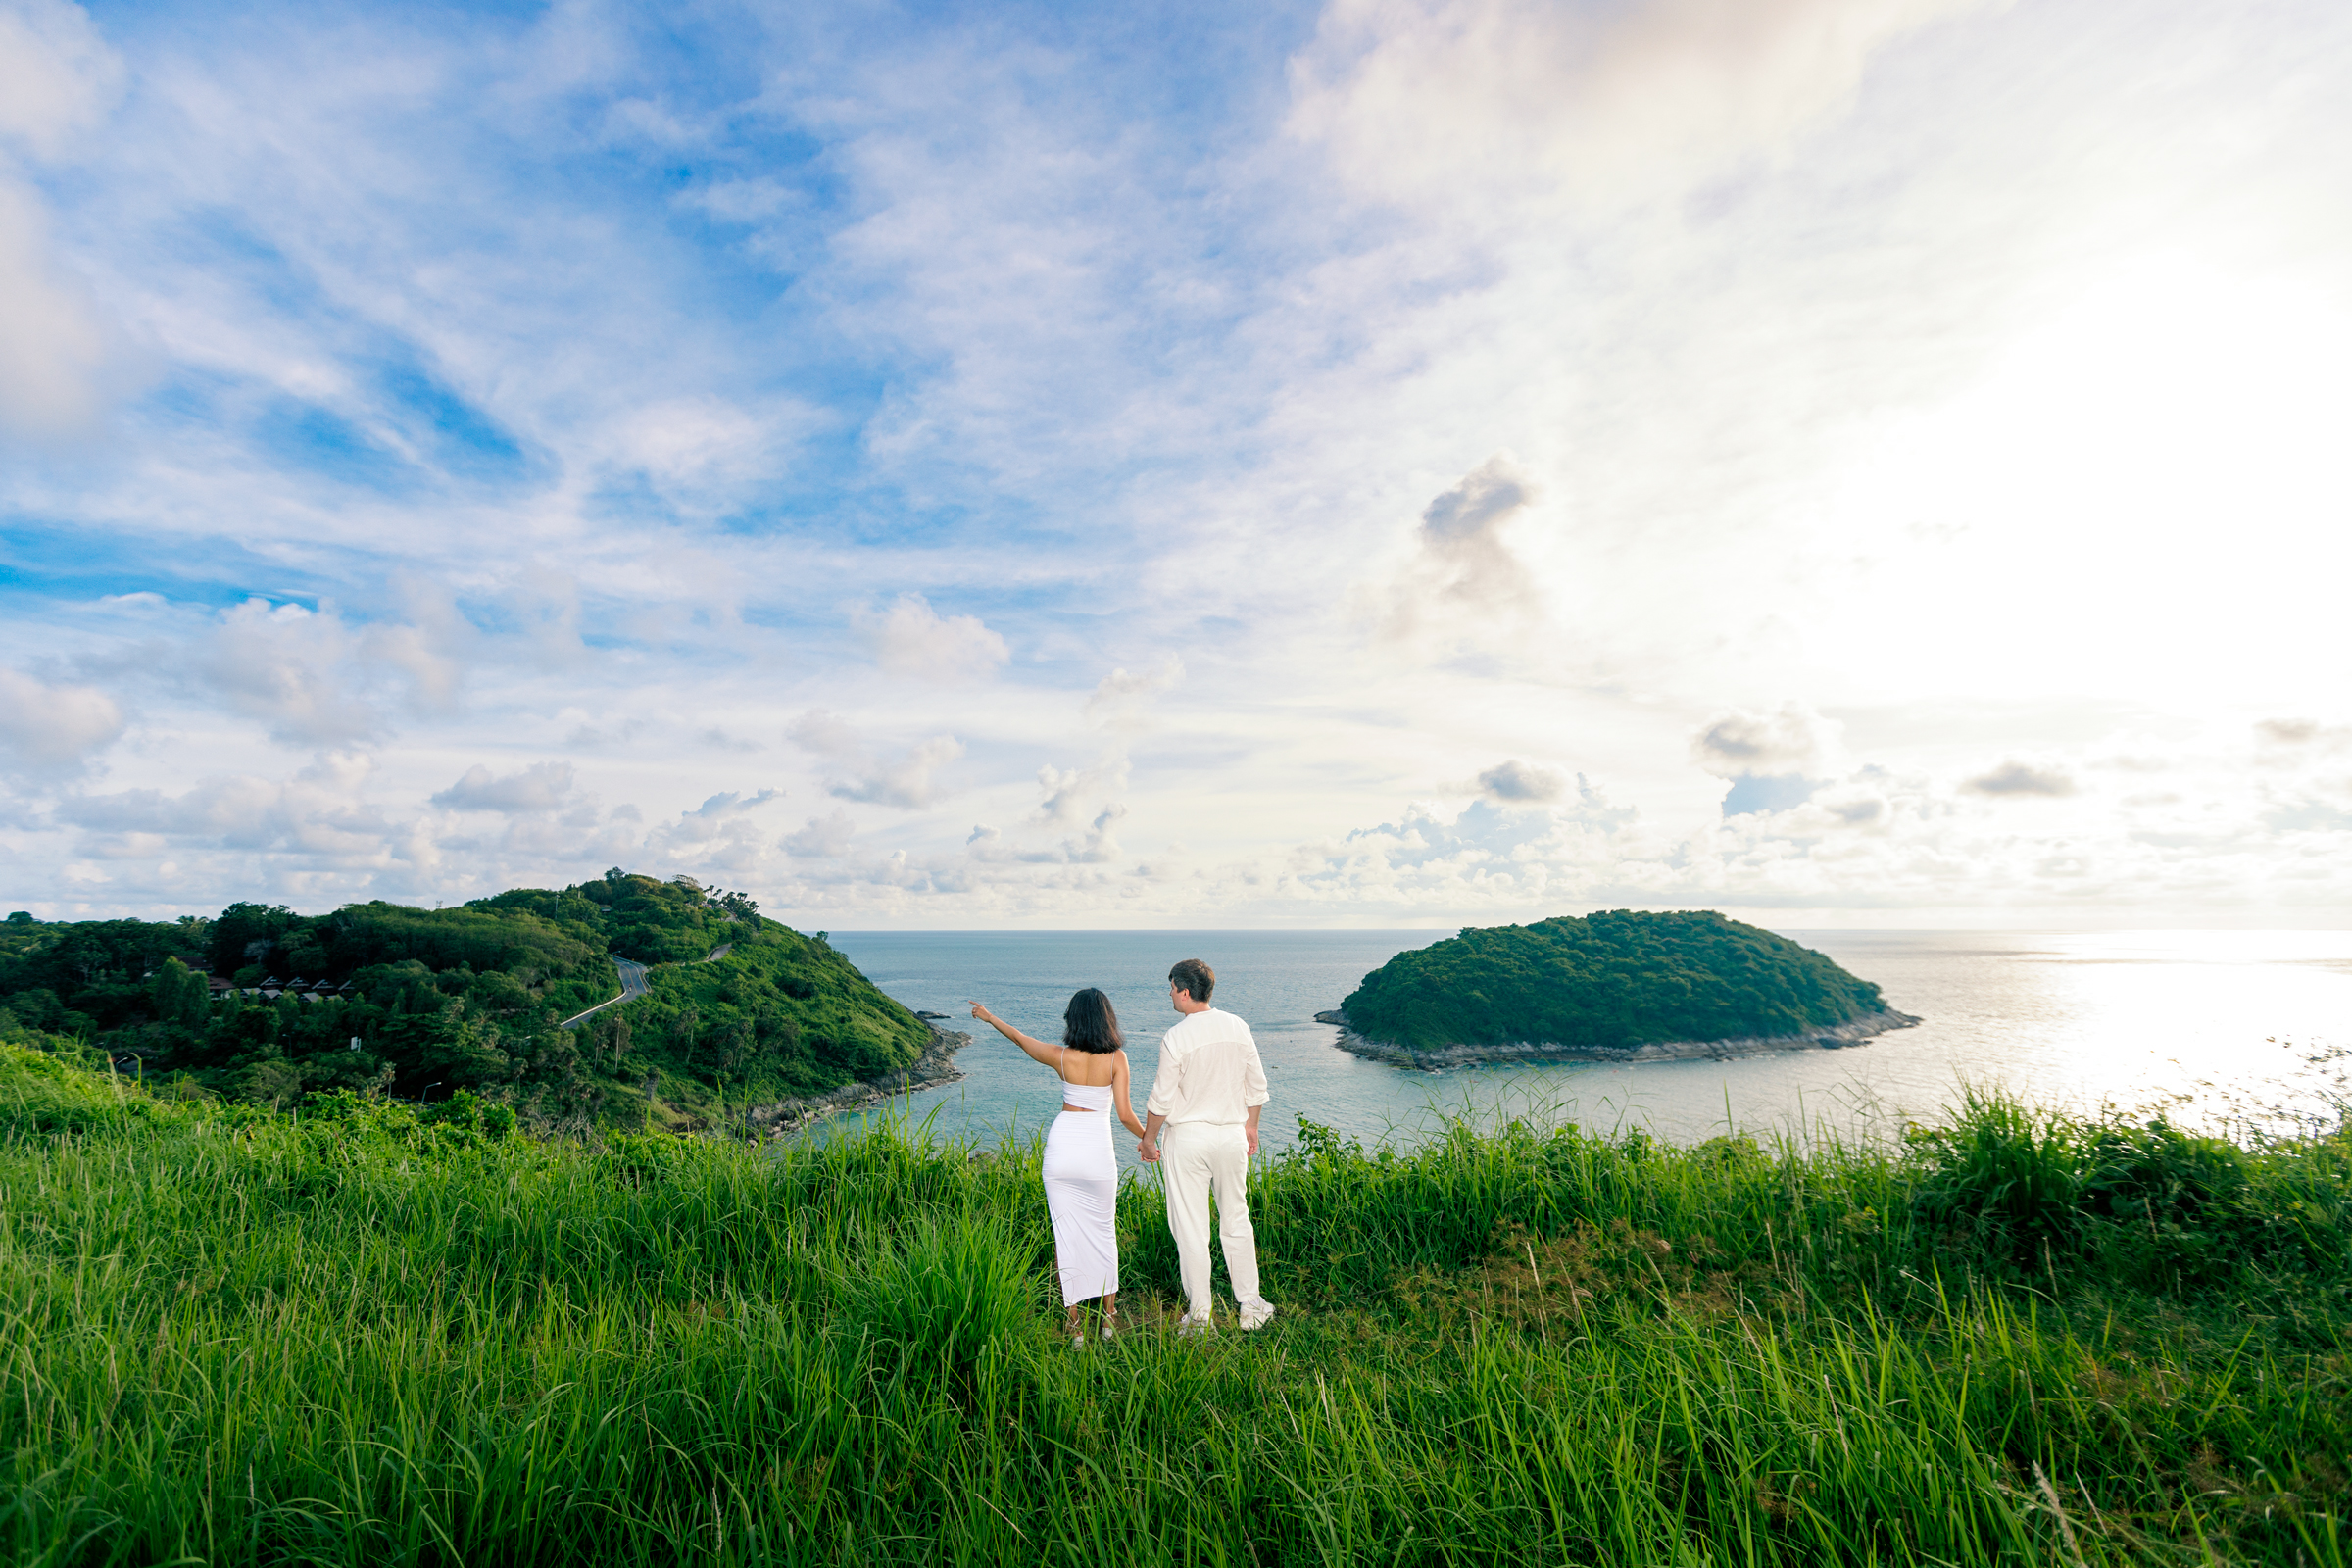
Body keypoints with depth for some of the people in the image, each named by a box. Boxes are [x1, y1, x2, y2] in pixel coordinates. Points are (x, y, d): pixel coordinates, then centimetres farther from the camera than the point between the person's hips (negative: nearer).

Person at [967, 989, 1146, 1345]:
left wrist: (990, 1018, 30)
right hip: (1097, 1149, -1)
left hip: (1061, 1144, 1)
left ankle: (1074, 1319, 15)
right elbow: (1125, 1115, -10)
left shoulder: (1061, 1056, -3)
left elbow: (1020, 1038, 13)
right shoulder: (1116, 1059, -8)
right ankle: (1109, 1314, 25)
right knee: (1103, 1231, 17)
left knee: (1065, 1232, 9)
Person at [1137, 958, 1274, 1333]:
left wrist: (1148, 1138, 3)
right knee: (1236, 1221, 17)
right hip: (1231, 1134, 5)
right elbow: (1256, 1086, 6)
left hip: (1188, 1138, -4)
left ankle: (1199, 1313, 16)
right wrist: (1250, 1127, 19)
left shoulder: (1176, 1038, -17)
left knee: (1190, 1226, 7)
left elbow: (1162, 1098, -11)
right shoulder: (1238, 1028, -2)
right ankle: (1250, 1305, 24)